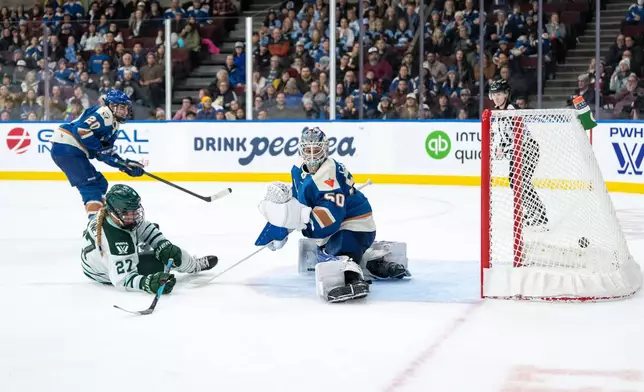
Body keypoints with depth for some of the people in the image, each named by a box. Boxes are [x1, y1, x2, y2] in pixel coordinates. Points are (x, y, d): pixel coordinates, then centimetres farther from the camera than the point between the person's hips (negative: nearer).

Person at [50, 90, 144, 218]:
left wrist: (126, 165, 8)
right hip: (67, 149, -10)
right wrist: (99, 147, -20)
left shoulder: (114, 124, 19)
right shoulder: (104, 114, -11)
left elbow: (107, 153, 18)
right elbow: (80, 129, -25)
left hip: (74, 151, 10)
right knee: (92, 184, -14)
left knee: (100, 183, 16)